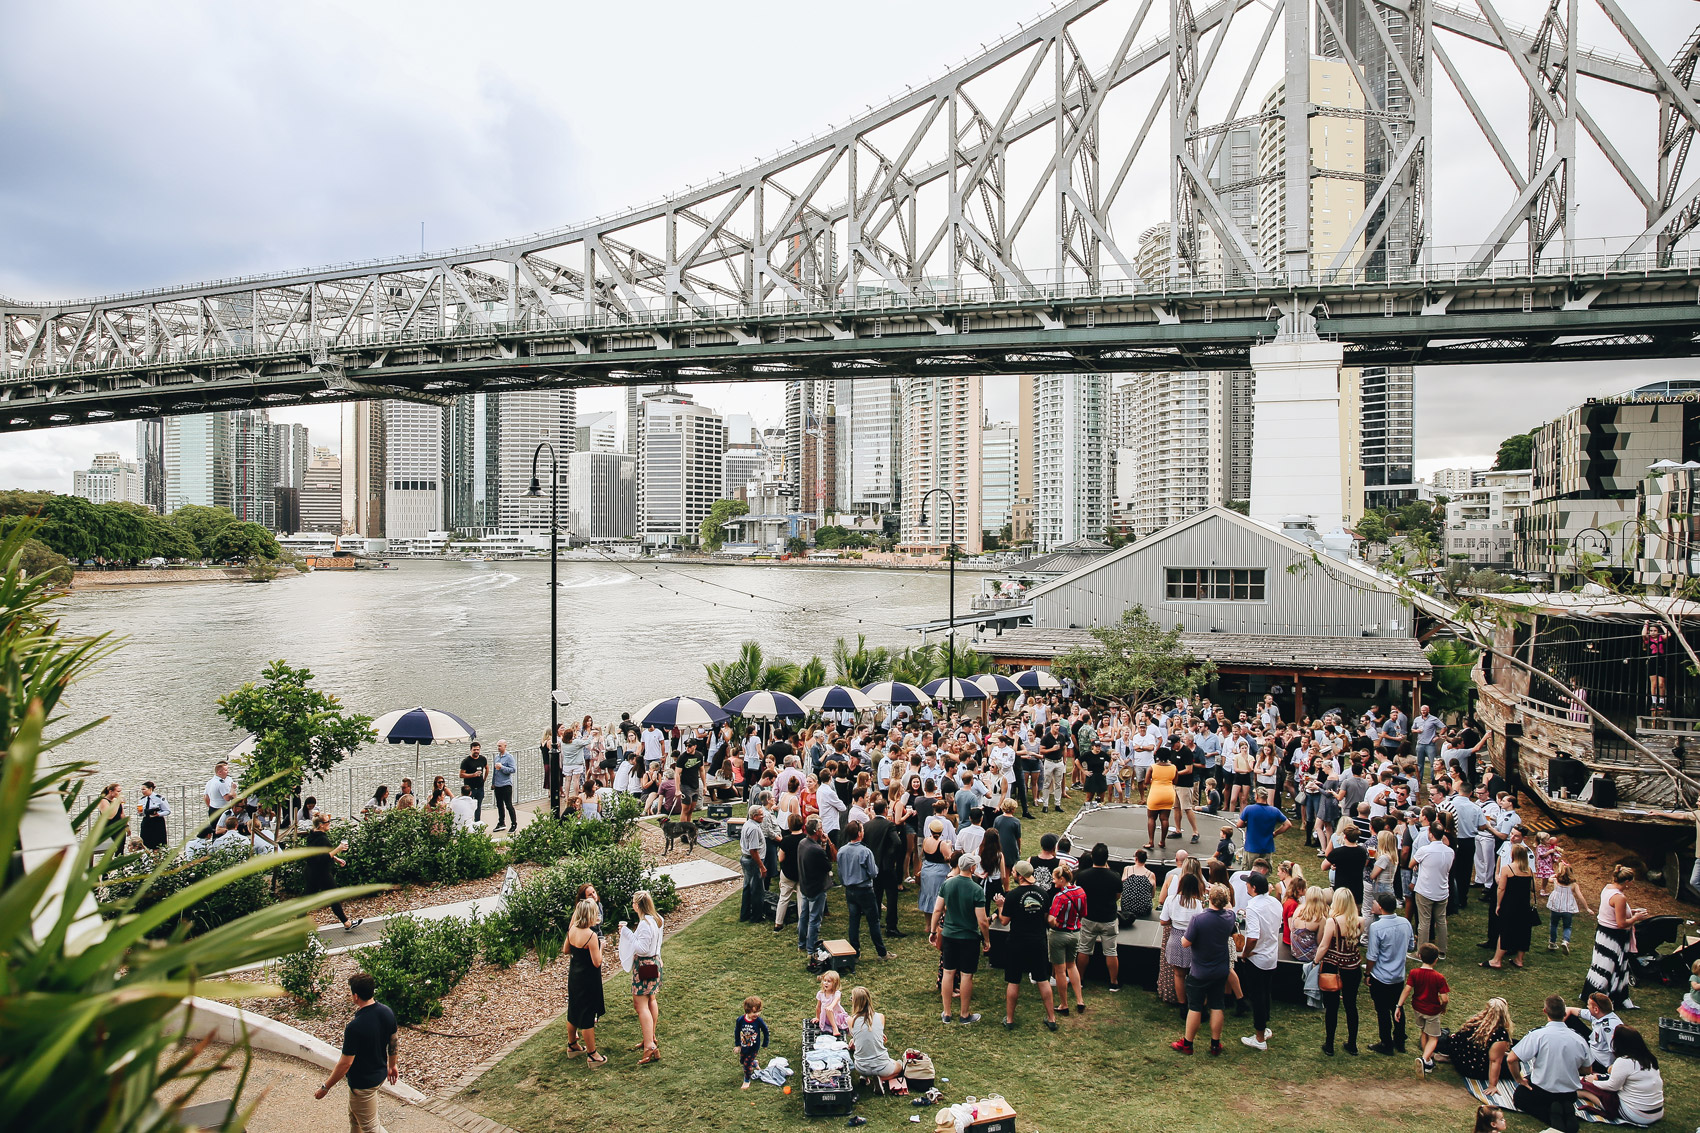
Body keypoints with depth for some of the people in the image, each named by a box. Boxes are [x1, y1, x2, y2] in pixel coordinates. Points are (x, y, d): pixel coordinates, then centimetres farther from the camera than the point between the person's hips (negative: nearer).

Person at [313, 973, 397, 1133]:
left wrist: (325, 1087, -10)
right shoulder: (387, 1013, -10)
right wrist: (392, 1065, 21)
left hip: (362, 1084, -8)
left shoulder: (354, 1027, -32)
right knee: (354, 1118, 29)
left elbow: (345, 1063, -24)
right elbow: (394, 1043, 4)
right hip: (380, 1074, 8)